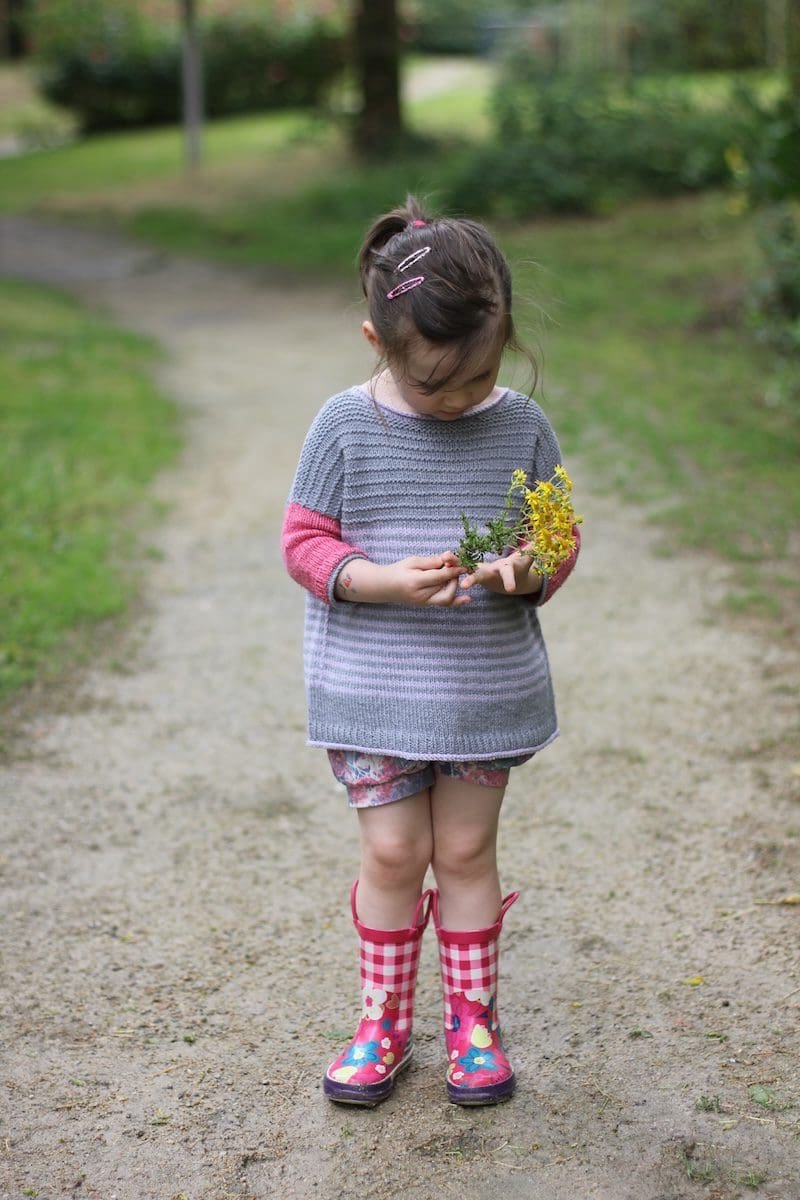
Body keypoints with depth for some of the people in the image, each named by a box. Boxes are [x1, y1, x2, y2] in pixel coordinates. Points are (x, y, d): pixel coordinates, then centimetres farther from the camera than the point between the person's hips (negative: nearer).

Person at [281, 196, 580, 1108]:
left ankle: (472, 1018, 28)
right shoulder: (346, 425, -9)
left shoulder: (522, 425, -3)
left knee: (466, 851, 11)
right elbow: (304, 543, -6)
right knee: (392, 852, 5)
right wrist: (388, 580, -23)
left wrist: (531, 570, -19)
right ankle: (383, 1020, 25)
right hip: (373, 688, -1)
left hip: (488, 688, 1)